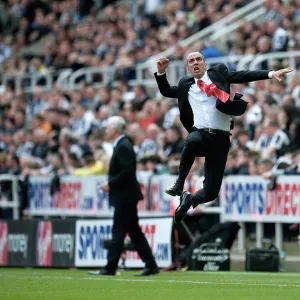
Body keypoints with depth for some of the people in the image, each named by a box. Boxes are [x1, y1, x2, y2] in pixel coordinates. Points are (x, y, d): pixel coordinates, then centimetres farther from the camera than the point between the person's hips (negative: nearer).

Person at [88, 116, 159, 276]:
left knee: (118, 231, -6)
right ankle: (150, 265, 10)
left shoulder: (123, 146, -16)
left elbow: (127, 172, -24)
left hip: (124, 196, -10)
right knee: (134, 231, 10)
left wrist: (110, 184, -17)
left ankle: (110, 267, -4)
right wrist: (111, 184, 11)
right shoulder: (122, 145, 15)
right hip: (125, 196, 10)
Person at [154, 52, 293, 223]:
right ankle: (180, 183, -19)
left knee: (211, 192, -8)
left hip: (220, 138, -1)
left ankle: (189, 199, 25)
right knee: (193, 141, -41)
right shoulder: (186, 84, 19)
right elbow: (166, 92, 32)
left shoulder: (218, 73, 11)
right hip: (200, 133, 1)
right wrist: (161, 72, 16)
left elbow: (243, 76, 2)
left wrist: (271, 74, -10)